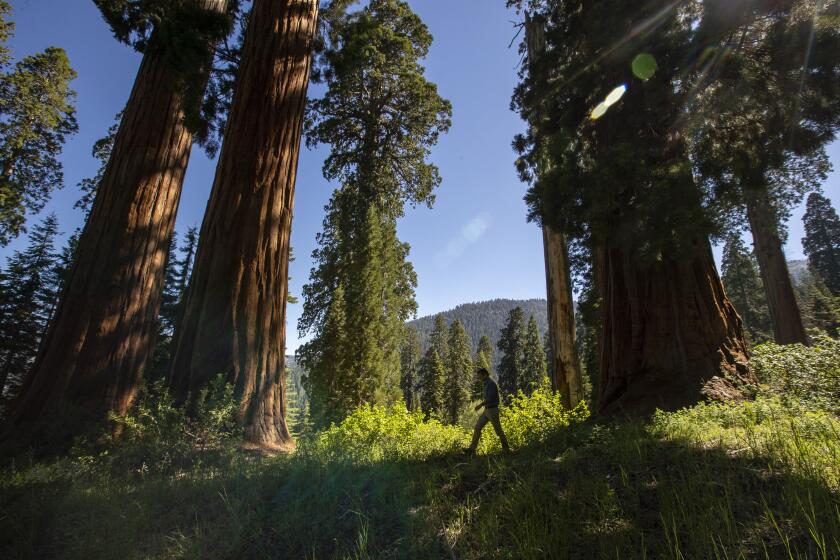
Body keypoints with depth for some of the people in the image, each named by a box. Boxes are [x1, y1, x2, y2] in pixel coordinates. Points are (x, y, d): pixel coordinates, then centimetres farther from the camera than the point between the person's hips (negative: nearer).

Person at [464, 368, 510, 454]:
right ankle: (472, 448, 1)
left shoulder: (491, 383, -15)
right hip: (486, 410, 10)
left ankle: (506, 448, 15)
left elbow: (490, 398, -23)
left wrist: (481, 404, -18)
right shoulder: (487, 384, 16)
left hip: (492, 410, -9)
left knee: (498, 430, 1)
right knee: (477, 428, 2)